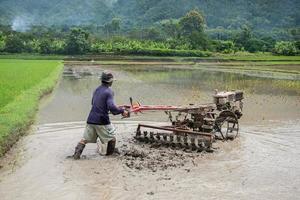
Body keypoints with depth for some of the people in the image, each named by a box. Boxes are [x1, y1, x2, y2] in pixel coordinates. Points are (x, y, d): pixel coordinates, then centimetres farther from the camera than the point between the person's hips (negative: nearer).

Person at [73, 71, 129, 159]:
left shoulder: (97, 89, 13)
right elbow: (111, 107, -24)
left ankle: (77, 153, 1)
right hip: (102, 121, -6)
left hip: (91, 120, 7)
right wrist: (122, 111, -13)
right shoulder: (109, 92, -11)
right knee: (111, 139, 13)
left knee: (85, 139, 13)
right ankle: (110, 155, 22)